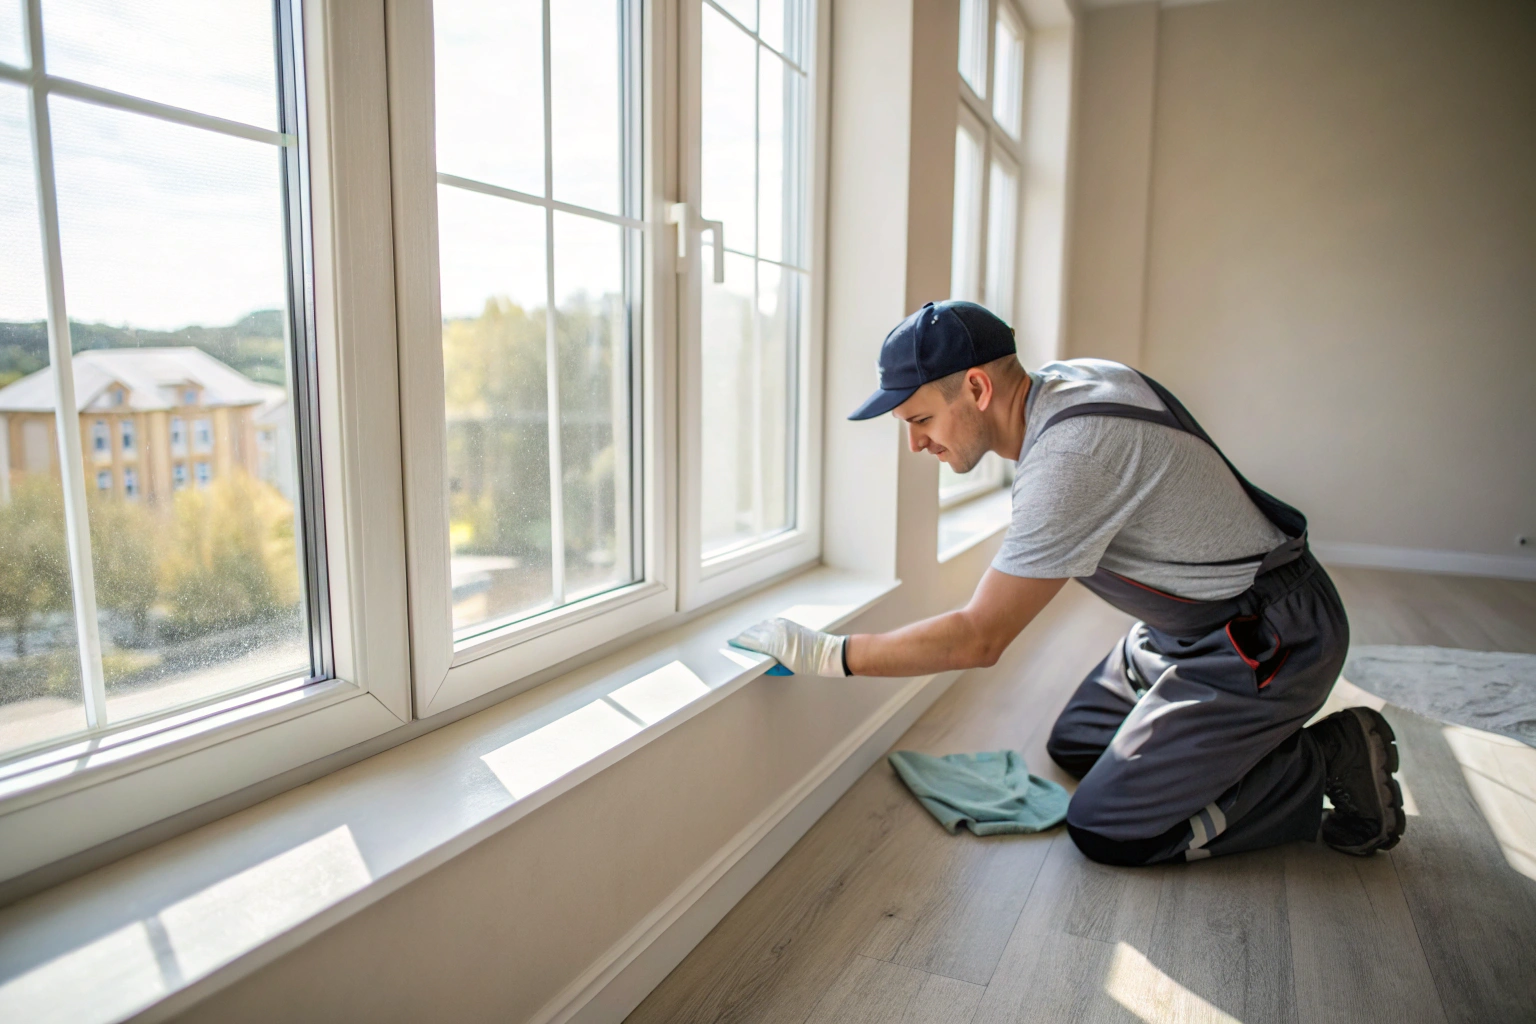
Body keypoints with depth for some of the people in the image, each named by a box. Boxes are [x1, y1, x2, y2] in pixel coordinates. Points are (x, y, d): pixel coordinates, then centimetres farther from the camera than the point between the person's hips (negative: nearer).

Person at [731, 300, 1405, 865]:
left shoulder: (1070, 453, -32)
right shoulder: (1060, 383, -3)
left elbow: (978, 640, -27)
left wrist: (823, 654, -22)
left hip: (1267, 638, -9)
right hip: (1191, 620, 9)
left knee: (1103, 830, -6)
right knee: (1072, 745, 17)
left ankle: (1330, 764, 4)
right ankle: (1259, 737, 19)